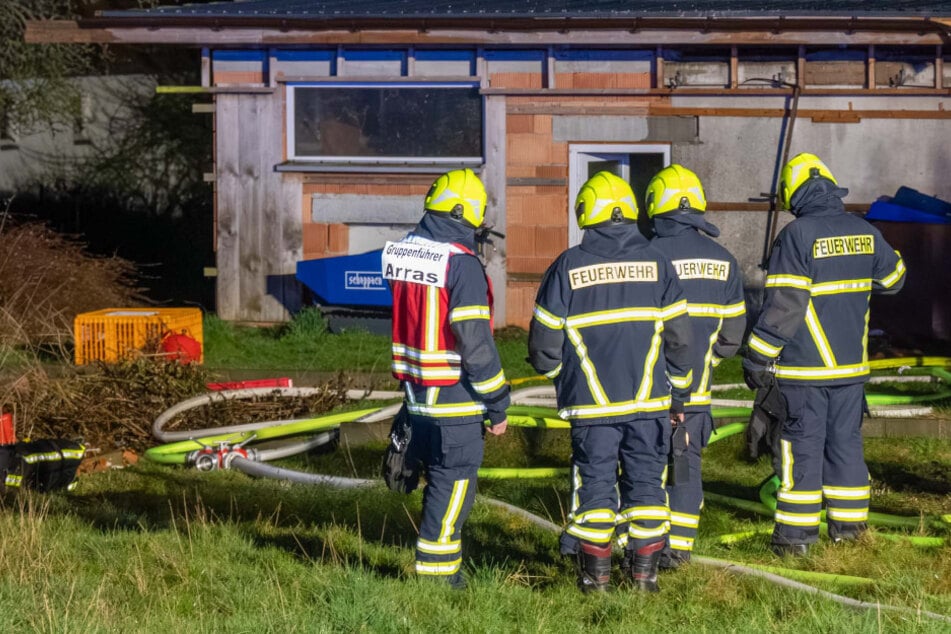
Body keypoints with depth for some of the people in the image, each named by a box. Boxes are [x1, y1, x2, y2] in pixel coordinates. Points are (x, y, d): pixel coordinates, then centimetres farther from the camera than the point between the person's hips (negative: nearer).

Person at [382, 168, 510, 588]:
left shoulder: (401, 250, 5)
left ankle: (444, 568, 26)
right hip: (454, 398, -7)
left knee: (440, 480, 18)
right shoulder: (461, 263, -18)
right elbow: (475, 343, -18)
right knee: (452, 485, 1)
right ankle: (436, 574, 5)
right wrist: (497, 405, -9)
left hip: (416, 392, 8)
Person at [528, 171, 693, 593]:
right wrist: (678, 394, 13)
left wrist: (555, 373, 21)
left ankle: (596, 574, 9)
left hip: (592, 401, -1)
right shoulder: (656, 262, 1)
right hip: (649, 400, 1)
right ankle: (645, 572, 10)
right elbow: (678, 337, 3)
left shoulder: (567, 267, -5)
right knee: (646, 480, 8)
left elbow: (544, 340, -1)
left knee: (595, 482, 6)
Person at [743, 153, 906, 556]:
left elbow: (783, 305, -17)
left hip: (805, 366, -5)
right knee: (846, 442, 14)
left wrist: (758, 358, -11)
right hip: (852, 363, 5)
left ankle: (796, 534, 2)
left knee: (803, 447, 0)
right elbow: (893, 277, 20)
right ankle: (848, 524, 19)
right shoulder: (864, 233, 3)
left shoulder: (797, 236, -15)